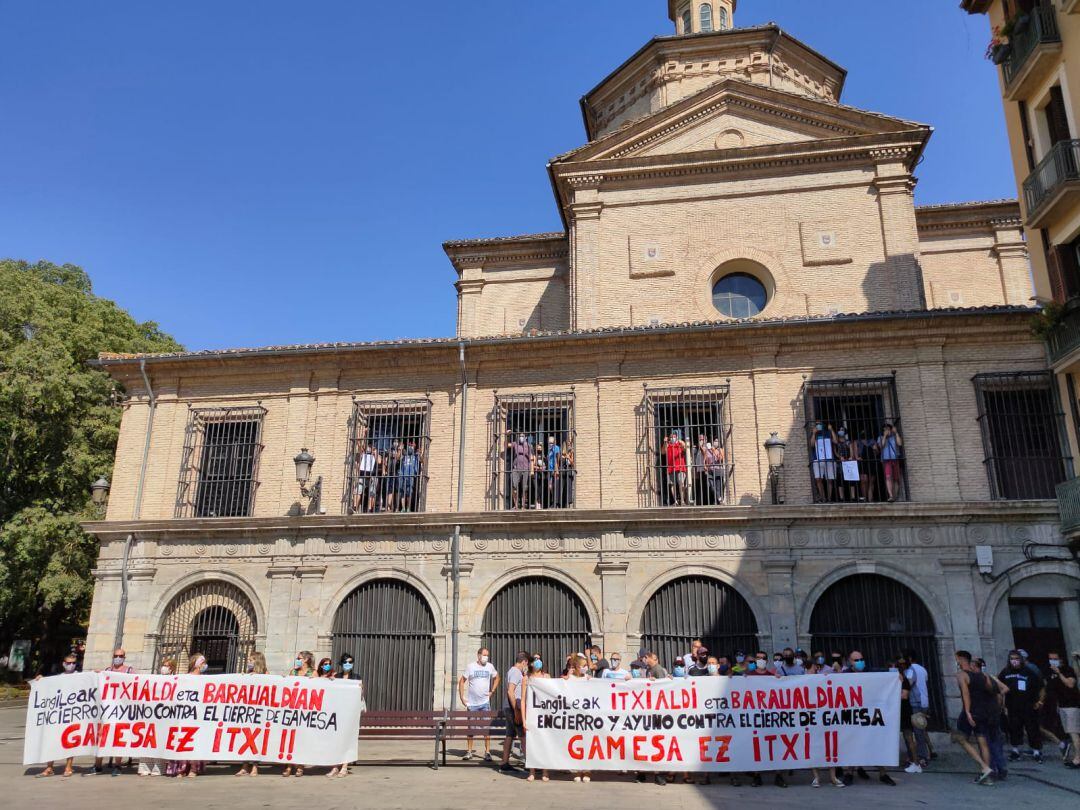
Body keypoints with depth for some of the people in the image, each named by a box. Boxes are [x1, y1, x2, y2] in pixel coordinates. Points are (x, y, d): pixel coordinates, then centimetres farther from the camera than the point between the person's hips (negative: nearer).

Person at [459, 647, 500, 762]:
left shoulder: (490, 666, 1)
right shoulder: (471, 666, -6)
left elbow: (496, 677, 18)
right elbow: (462, 681, 0)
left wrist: (492, 691, 7)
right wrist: (462, 698, -6)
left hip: (485, 702, 1)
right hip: (472, 703, -1)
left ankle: (487, 752, 6)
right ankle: (469, 751, 19)